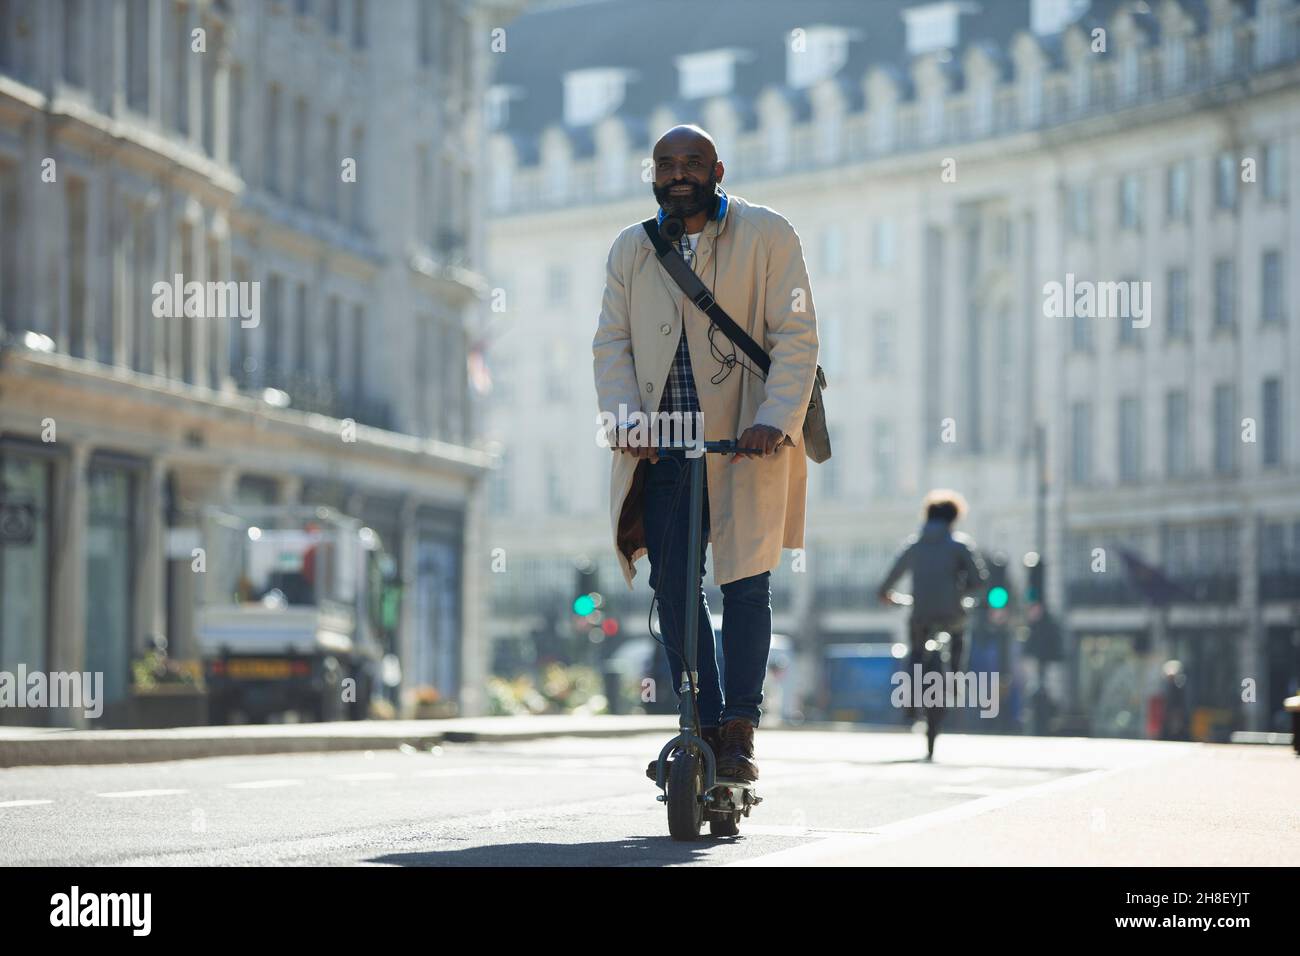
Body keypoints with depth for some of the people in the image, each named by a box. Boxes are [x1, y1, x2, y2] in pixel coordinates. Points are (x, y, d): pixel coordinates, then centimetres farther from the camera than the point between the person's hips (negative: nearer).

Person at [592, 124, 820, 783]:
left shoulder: (766, 235, 1)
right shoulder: (630, 249, 13)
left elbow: (796, 335, -5)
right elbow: (611, 344, 6)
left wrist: (774, 420, -19)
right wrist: (625, 418, -12)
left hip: (749, 444, -3)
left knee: (745, 584, -4)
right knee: (673, 589, -2)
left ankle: (739, 731, 6)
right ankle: (702, 726, 7)